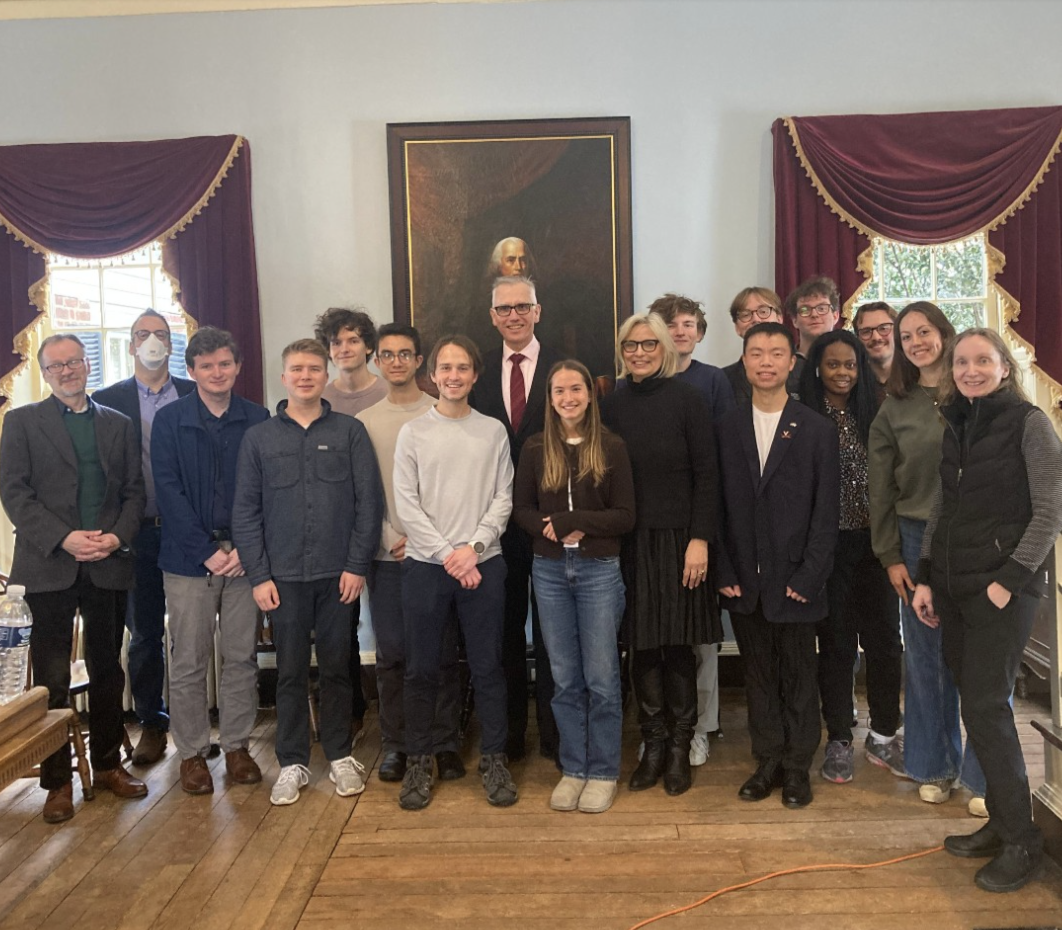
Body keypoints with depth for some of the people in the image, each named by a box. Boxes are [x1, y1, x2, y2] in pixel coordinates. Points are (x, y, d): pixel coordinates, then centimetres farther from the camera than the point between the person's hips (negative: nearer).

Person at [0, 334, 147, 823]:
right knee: (52, 676, 3)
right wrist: (63, 538, -14)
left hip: (109, 564, 3)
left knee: (107, 668, 10)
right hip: (49, 564, -2)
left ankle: (108, 764, 23)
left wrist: (117, 536, -9)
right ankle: (57, 780, 12)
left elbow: (134, 490, 9)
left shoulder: (118, 424, 13)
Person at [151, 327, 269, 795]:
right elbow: (168, 492, -4)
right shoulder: (169, 420, 1)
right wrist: (208, 551, -10)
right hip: (189, 557, -1)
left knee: (241, 658, 8)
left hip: (243, 555, 1)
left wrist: (246, 548, -9)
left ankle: (237, 745, 21)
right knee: (188, 663, 5)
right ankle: (192, 752, 18)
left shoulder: (257, 419, 4)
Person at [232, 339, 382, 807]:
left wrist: (357, 565, -7)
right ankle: (292, 762, 21)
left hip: (338, 574, 0)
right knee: (290, 672, 8)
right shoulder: (258, 438, 5)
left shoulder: (350, 432, 2)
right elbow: (246, 511, 3)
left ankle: (340, 755, 25)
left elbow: (369, 502, -1)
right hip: (283, 575, 1)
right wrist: (258, 575, -4)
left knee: (337, 668, 10)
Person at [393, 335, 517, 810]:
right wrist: (448, 554, -10)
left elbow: (503, 499, 2)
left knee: (488, 666, 7)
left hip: (482, 564, 1)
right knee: (422, 668, 7)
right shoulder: (413, 432, 1)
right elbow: (406, 505, -3)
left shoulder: (493, 431, 5)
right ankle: (418, 761, 22)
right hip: (425, 566, 0)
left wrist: (474, 547, -11)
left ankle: (493, 758, 21)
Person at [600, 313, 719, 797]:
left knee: (678, 644, 3)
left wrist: (700, 539, -11)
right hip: (629, 541, 3)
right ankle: (653, 743, 20)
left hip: (676, 538, -2)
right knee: (642, 644, 7)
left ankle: (680, 747, 18)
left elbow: (706, 474, -4)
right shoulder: (612, 404, 6)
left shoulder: (686, 398, -3)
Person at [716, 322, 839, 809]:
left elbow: (826, 512, -3)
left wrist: (808, 577, -10)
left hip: (794, 580, -2)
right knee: (759, 675, 12)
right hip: (744, 581, 2)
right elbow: (718, 507, 5)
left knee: (798, 677, 8)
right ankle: (767, 761, 26)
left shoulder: (818, 430, -1)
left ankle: (797, 766, 23)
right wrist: (724, 573, -2)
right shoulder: (726, 429, 6)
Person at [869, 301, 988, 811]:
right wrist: (891, 557, 3)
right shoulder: (893, 410, 6)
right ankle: (933, 767, 24)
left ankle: (983, 775, 15)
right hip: (917, 541, 2)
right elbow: (881, 491, 7)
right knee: (927, 659, 9)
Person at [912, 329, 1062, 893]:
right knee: (977, 703, 9)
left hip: (1005, 587, -6)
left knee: (985, 707, -6)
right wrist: (925, 578, 9)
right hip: (953, 587, 6)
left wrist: (1010, 580, -14)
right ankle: (1000, 822, 21)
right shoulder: (954, 428, 12)